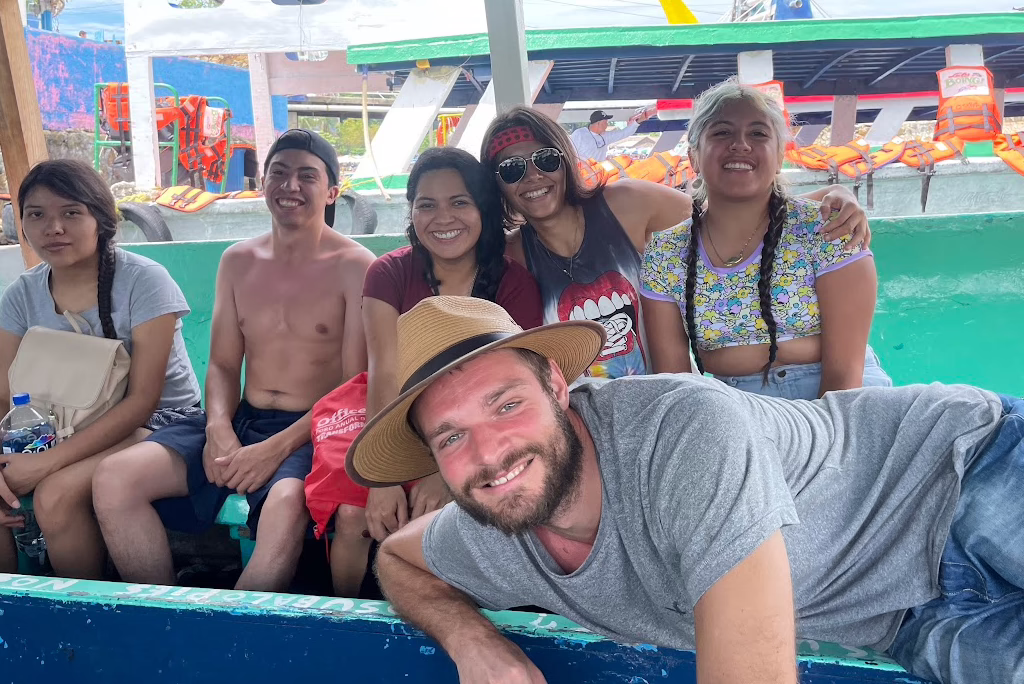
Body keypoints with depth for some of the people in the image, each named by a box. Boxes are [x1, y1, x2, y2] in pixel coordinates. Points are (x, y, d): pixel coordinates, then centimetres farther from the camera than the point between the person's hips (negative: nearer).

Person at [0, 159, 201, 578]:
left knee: (56, 493, -30)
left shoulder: (143, 280, -16)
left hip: (156, 422, -5)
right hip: (67, 425, 5)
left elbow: (141, 400, -19)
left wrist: (49, 462, -26)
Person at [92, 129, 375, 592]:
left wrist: (277, 448, -19)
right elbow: (223, 364, 13)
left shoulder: (355, 267, -6)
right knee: (114, 480, -14)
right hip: (241, 420, 6)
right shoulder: (237, 262, 12)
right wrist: (218, 429, -8)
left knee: (286, 504, -38)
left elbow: (356, 386, -10)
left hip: (313, 432, -5)